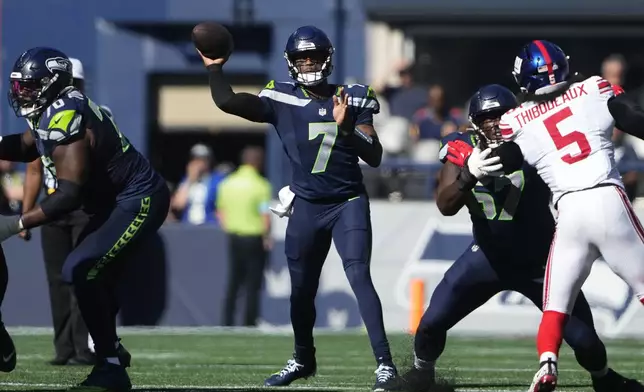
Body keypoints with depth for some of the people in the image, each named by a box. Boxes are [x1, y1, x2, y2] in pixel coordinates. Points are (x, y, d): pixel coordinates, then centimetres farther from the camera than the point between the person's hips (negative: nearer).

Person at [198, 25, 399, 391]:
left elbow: (374, 157, -9)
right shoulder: (281, 99, -4)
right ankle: (304, 359, 35)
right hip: (307, 206, 2)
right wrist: (214, 67, -7)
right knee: (301, 288, 12)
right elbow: (227, 101, -13)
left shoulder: (352, 99, -4)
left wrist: (347, 128, -24)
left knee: (359, 276, -17)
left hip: (349, 203, -2)